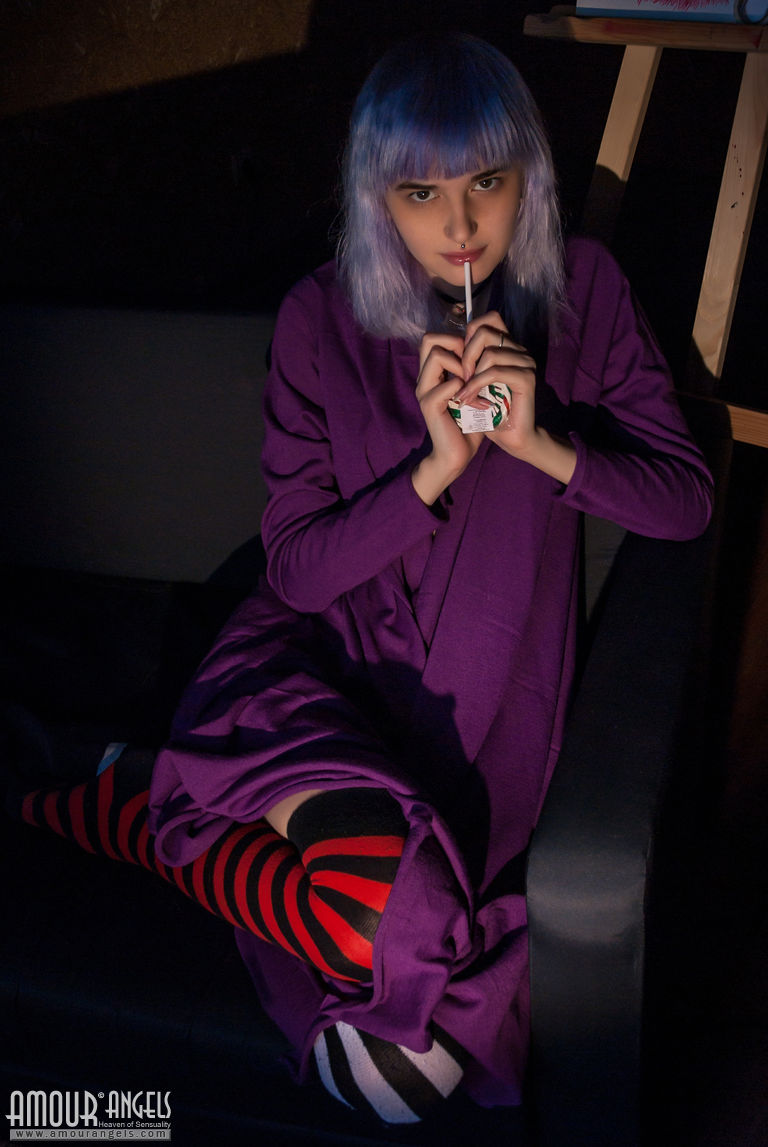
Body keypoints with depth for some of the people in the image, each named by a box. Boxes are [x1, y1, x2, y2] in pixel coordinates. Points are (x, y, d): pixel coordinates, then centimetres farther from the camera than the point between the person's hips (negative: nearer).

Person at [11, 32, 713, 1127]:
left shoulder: (581, 293, -1)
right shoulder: (322, 319, -5)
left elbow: (687, 500, -1)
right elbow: (298, 567, -7)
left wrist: (539, 443, -17)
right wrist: (436, 468, -21)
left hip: (486, 685, 2)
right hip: (327, 656, -1)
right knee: (376, 917, -31)